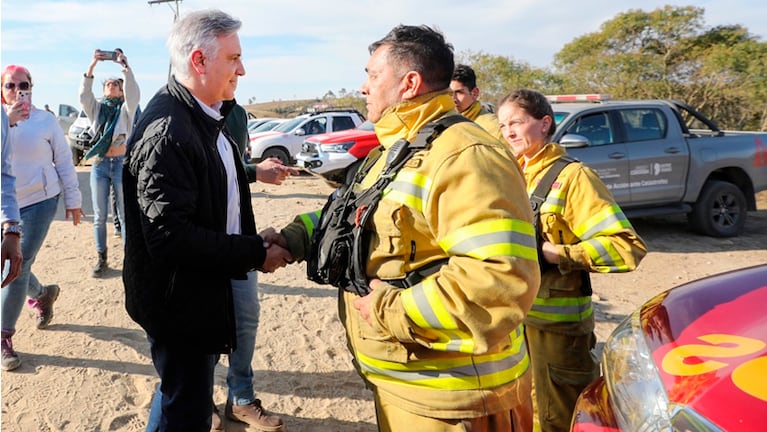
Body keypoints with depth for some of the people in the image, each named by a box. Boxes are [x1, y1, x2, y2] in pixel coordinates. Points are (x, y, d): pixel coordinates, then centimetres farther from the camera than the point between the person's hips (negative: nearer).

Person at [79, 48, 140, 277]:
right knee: (100, 216, 7)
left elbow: (134, 93, -15)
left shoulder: (126, 108, 5)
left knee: (125, 215, 0)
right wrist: (92, 66, -18)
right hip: (99, 164, 3)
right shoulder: (96, 108, 11)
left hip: (122, 163, -2)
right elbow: (84, 94, -8)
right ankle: (101, 259, 18)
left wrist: (125, 66, -23)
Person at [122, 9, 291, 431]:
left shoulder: (205, 117, 7)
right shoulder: (166, 131, -25)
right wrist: (256, 253, -22)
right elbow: (170, 235, -29)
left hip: (203, 291, 9)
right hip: (178, 304, -9)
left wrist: (253, 241, 5)